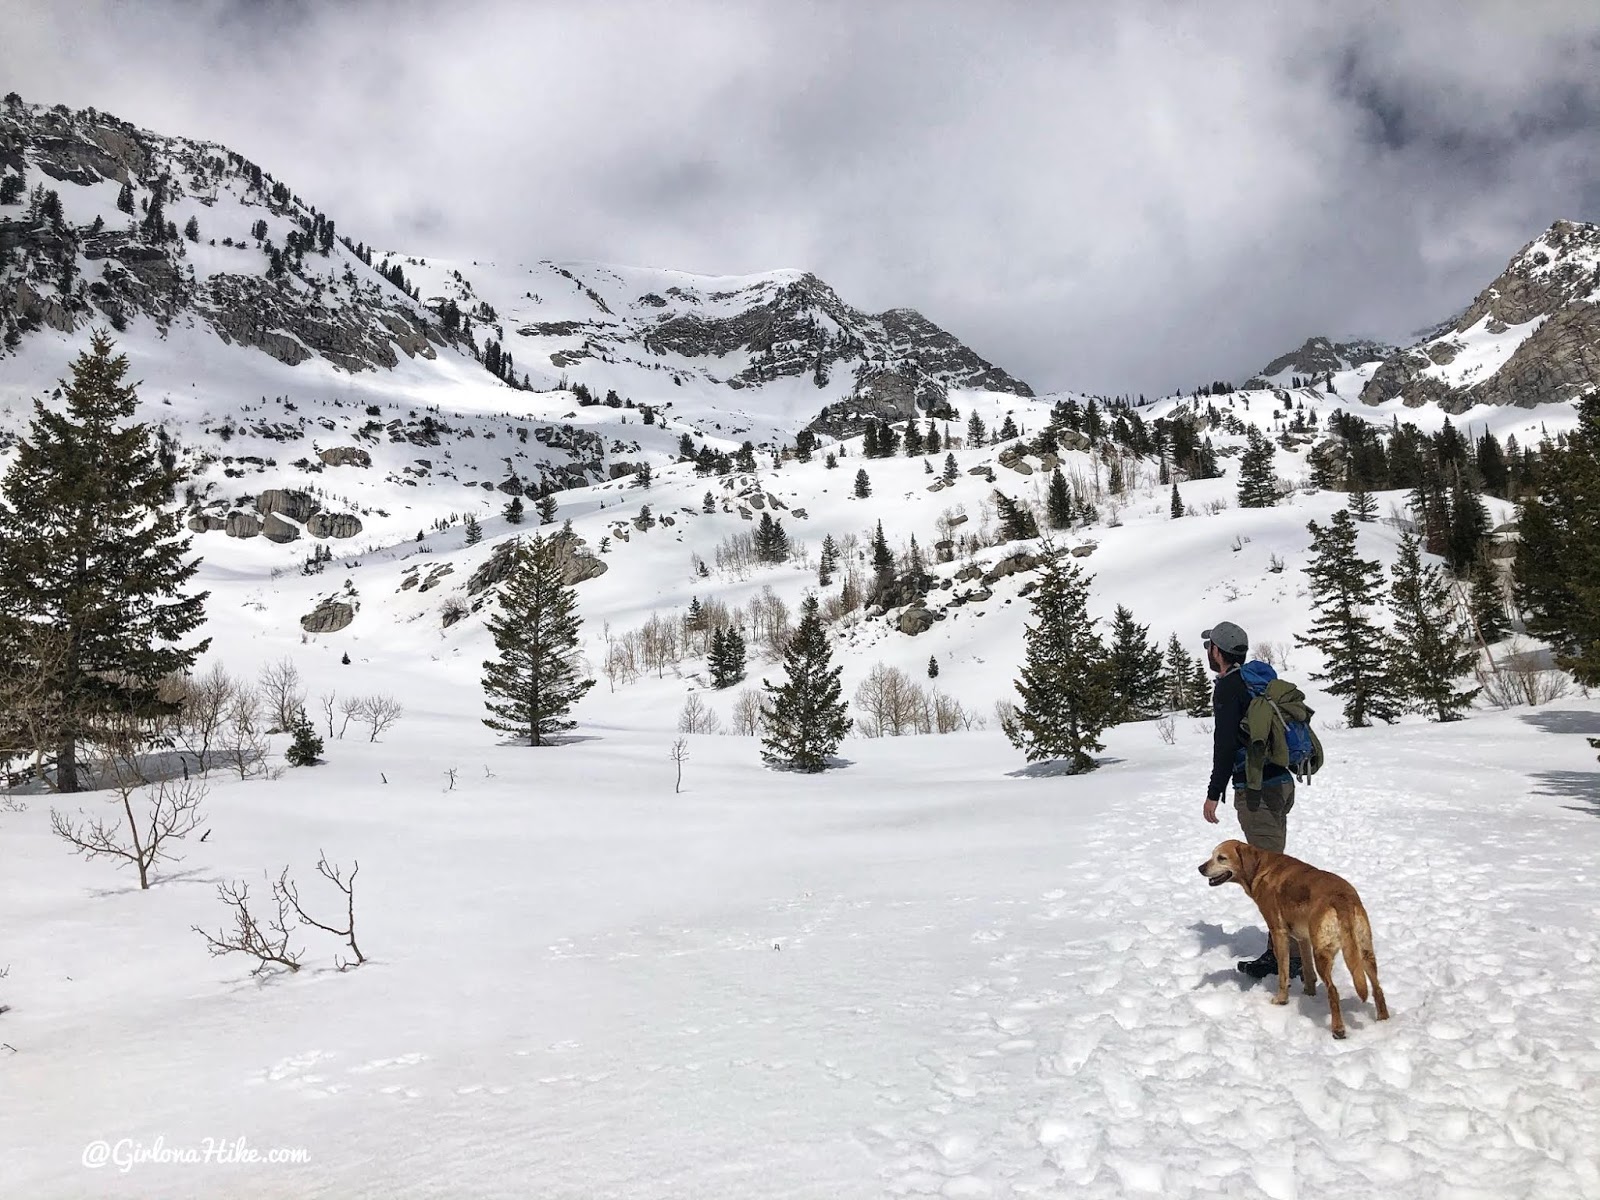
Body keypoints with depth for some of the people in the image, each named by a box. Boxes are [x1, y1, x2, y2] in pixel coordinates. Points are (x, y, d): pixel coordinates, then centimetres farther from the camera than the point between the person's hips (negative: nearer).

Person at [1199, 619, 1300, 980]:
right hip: (1280, 782, 10)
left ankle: (1288, 954, -5)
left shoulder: (1228, 686, -11)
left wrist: (1213, 793, -15)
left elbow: (1225, 743, -18)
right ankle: (1281, 947, 21)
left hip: (1256, 789, -10)